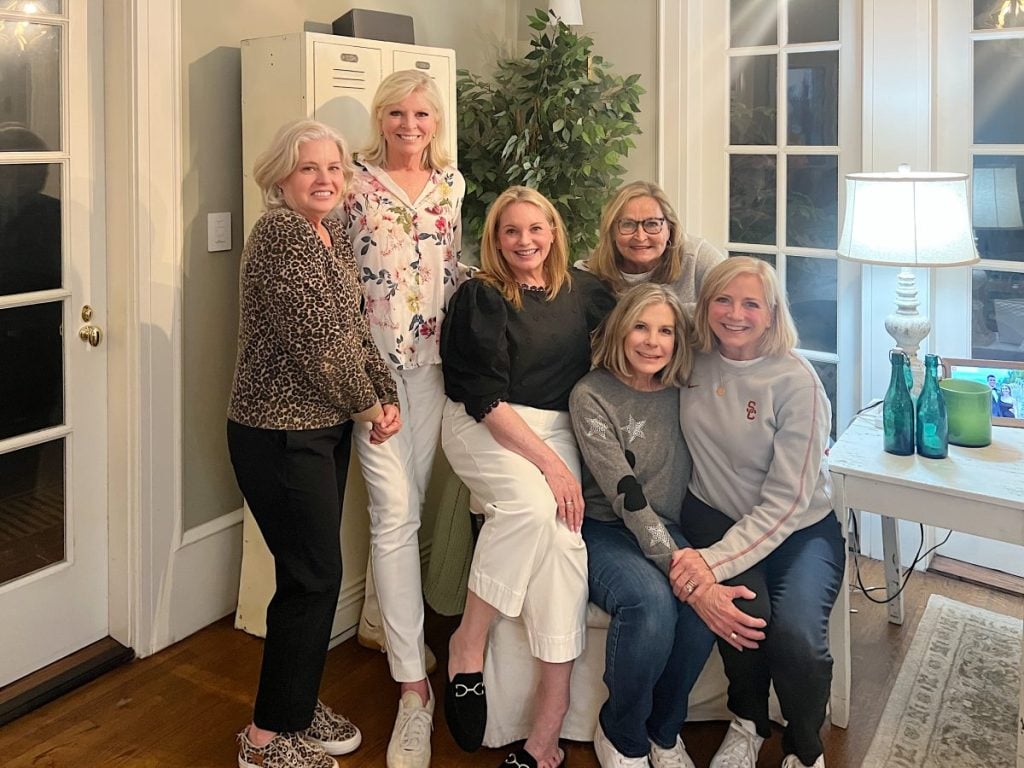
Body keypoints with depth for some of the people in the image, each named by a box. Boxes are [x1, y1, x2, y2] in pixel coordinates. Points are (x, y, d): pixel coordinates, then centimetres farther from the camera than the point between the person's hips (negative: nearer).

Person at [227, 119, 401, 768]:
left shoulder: (334, 235, 11)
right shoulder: (281, 233, -17)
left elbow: (354, 327, 13)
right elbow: (317, 340, -21)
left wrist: (386, 396, -1)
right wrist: (366, 406, -9)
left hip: (326, 426, 9)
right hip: (281, 433, -9)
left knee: (314, 572, 17)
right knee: (314, 576, -2)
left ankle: (298, 705, 34)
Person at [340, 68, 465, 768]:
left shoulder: (451, 182, 10)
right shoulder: (357, 182, -3)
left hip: (432, 356, 5)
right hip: (373, 357, -4)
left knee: (410, 500, 14)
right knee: (396, 512, -8)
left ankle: (380, 620, 39)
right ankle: (415, 689, -5)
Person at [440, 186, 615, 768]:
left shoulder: (584, 291, 10)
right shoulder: (481, 298, -3)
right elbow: (485, 396, -11)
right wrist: (549, 463, -19)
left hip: (556, 428, 3)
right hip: (482, 427, -3)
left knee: (562, 532, -23)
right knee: (530, 503, -35)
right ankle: (468, 644, -15)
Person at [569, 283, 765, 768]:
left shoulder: (684, 392, 2)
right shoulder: (592, 396, -14)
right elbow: (628, 499, -22)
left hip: (668, 531, 4)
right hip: (605, 531, -4)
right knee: (650, 602, -35)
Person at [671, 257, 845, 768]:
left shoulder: (796, 380, -15)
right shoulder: (693, 363, -3)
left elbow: (787, 501, -17)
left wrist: (715, 560, -28)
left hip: (800, 529, -2)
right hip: (716, 515, 2)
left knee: (795, 633, -28)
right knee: (744, 611, -29)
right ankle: (748, 724, 3)